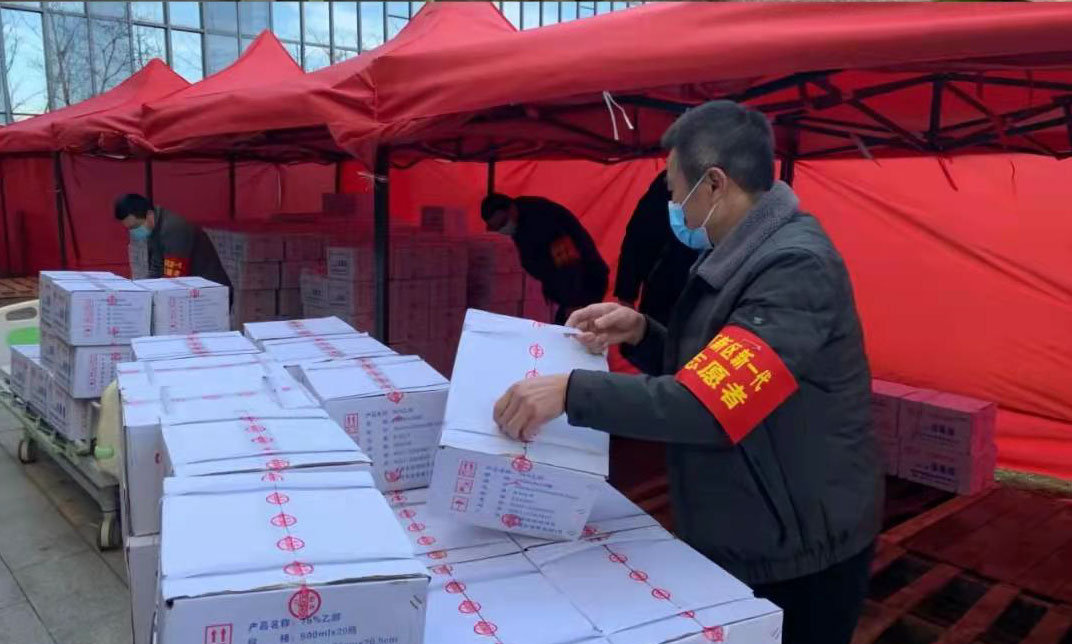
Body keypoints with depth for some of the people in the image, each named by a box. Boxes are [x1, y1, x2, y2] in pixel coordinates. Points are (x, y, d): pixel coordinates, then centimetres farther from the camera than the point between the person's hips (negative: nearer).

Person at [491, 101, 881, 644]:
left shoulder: (795, 267, -25)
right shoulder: (736, 256, 5)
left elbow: (708, 406, -33)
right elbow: (699, 371, 12)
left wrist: (571, 391, -31)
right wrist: (638, 334, -4)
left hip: (798, 556, -8)